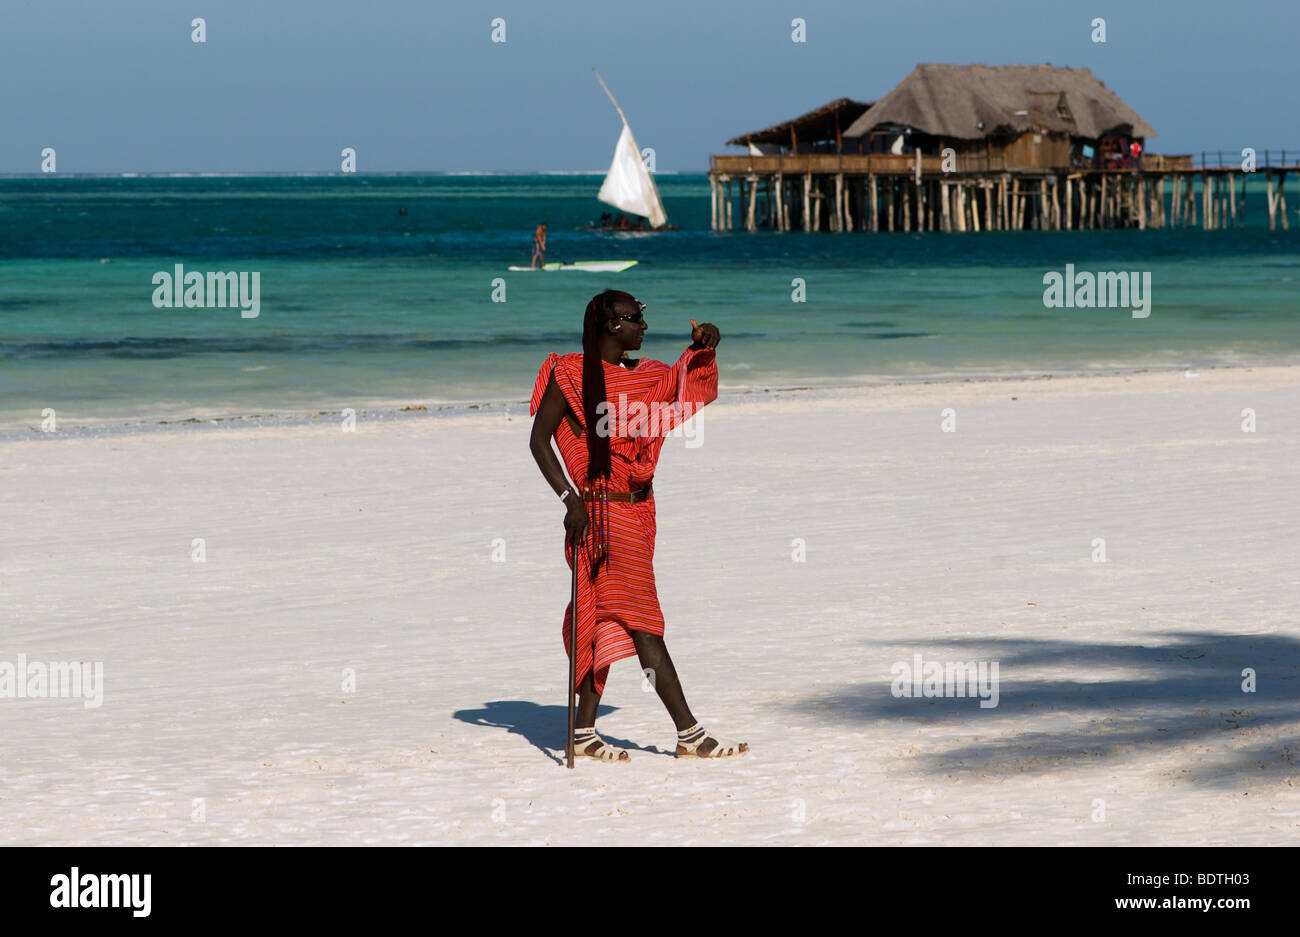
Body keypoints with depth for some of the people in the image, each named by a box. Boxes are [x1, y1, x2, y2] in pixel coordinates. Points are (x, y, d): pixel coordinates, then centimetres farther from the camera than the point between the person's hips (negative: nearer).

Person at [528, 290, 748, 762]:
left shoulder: (640, 374, 12)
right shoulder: (570, 373, -8)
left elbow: (686, 381, 23)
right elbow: (539, 440, -8)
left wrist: (702, 344, 1)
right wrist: (570, 500, -17)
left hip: (638, 508, 8)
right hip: (604, 510, -8)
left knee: (610, 622, 10)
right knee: (643, 623, -7)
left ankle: (584, 731, 15)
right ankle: (689, 733, -7)